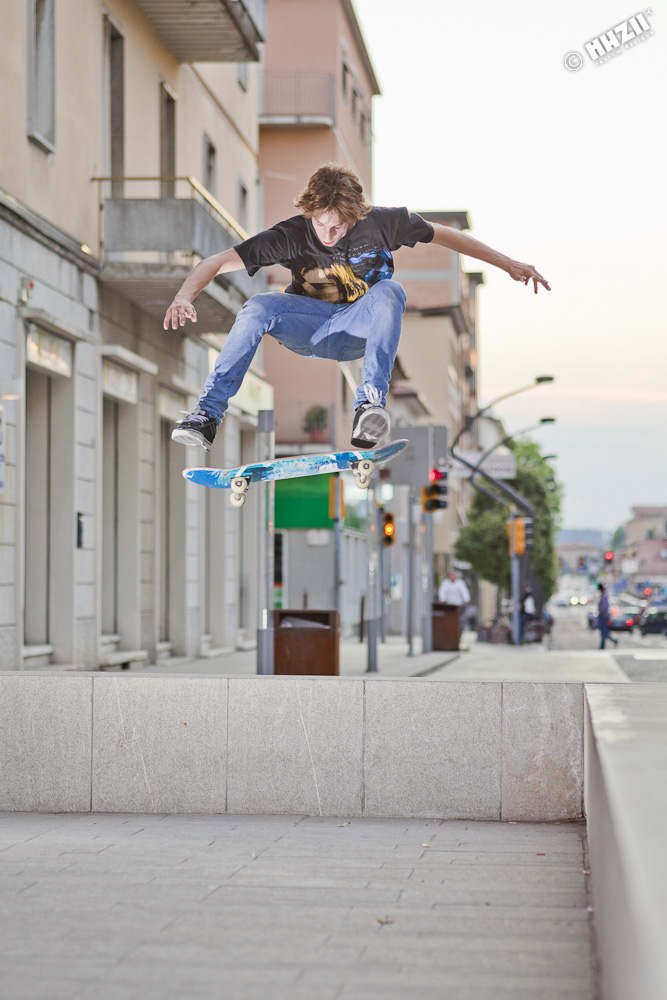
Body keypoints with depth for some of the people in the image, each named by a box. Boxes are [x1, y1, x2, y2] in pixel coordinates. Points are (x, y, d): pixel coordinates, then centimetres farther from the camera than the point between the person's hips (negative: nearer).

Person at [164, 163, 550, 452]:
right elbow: (217, 263, -20)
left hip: (360, 330, 0)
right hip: (311, 330, 0)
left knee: (389, 291, -32)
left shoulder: (382, 223, -15)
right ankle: (208, 414, -31)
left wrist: (508, 264, 2)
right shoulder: (292, 235, -17)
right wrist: (184, 298, -40)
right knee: (258, 308, -30)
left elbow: (444, 235, 0)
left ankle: (371, 403, -39)